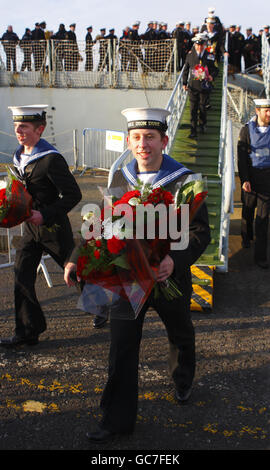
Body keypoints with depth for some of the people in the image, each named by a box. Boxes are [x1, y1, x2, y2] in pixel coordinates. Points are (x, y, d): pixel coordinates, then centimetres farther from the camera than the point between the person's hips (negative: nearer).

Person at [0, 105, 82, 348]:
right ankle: (28, 332, 13)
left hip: (53, 227, -7)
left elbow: (73, 194, -20)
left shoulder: (51, 159, -20)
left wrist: (45, 215, -25)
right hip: (31, 227, 7)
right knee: (22, 276, 2)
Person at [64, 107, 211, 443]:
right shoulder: (119, 179, -1)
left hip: (170, 277, -1)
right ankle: (118, 418, 16)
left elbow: (200, 232, -15)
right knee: (121, 346, 1)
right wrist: (78, 258, -6)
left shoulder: (184, 181, -13)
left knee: (181, 335, 22)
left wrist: (176, 259, -33)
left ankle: (184, 377, 55)